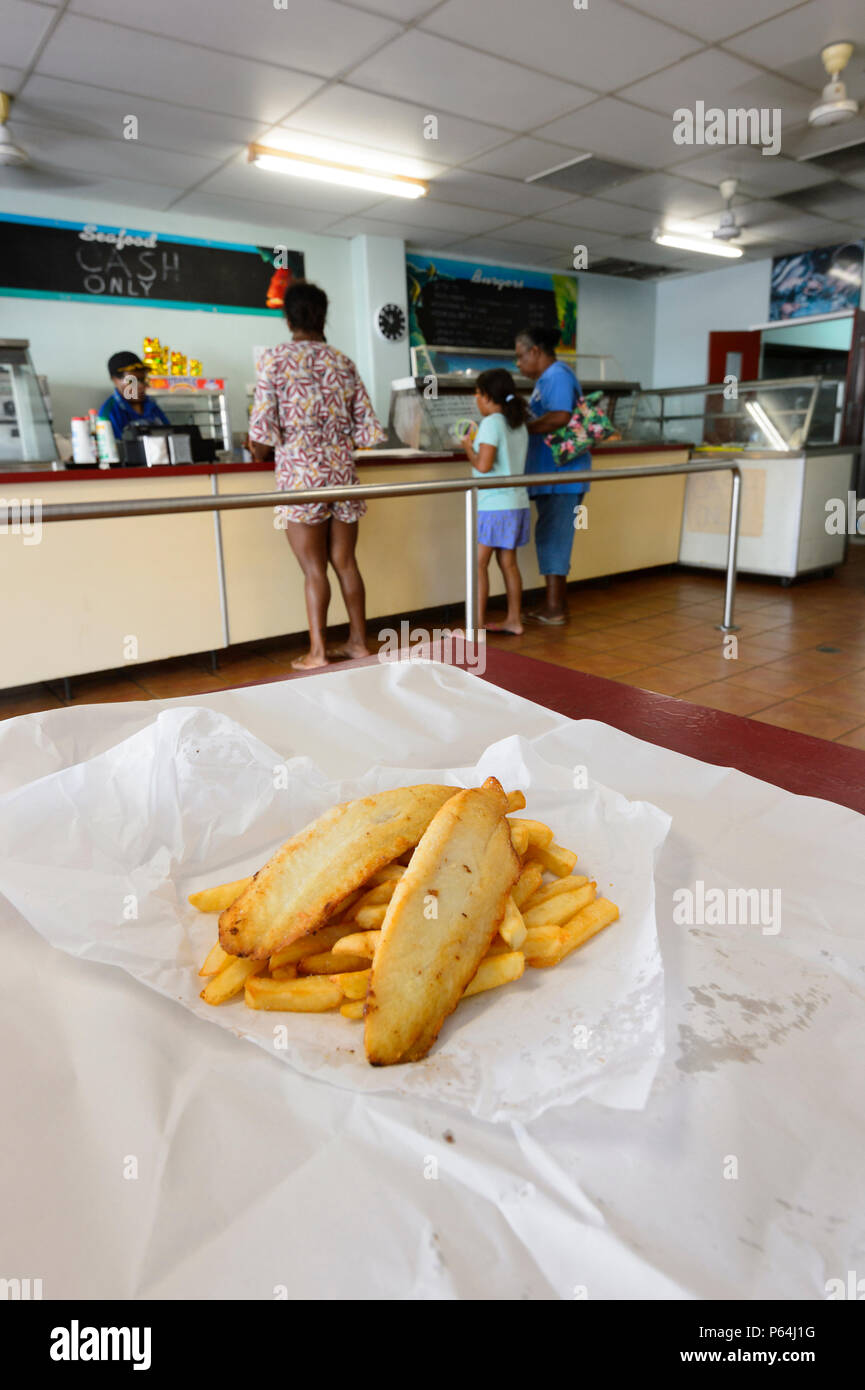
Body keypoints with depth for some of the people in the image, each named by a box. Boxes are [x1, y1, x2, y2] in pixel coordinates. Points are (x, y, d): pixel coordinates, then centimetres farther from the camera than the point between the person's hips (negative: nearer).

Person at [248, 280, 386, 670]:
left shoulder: (274, 360, -3)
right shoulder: (343, 362, 9)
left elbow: (262, 429, -11)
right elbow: (367, 429, 6)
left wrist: (260, 453, 9)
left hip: (300, 477, -4)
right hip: (342, 474, 4)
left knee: (314, 569, 1)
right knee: (345, 563, 11)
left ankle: (317, 653, 5)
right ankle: (359, 642, 19)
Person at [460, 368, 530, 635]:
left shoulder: (491, 423, -12)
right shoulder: (519, 424, 13)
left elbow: (483, 465, -19)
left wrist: (468, 448, -2)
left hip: (493, 505, -8)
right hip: (517, 503, 9)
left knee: (479, 563, -5)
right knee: (508, 563, 13)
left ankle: (477, 625, -4)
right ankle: (514, 620, 19)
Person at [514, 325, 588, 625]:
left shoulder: (557, 376, -12)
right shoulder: (548, 378, 21)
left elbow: (560, 417, -26)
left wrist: (523, 426, -17)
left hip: (560, 474, -10)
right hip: (552, 474, 10)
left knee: (552, 536, -7)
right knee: (552, 536, 13)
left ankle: (554, 608, -3)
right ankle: (556, 603, 20)